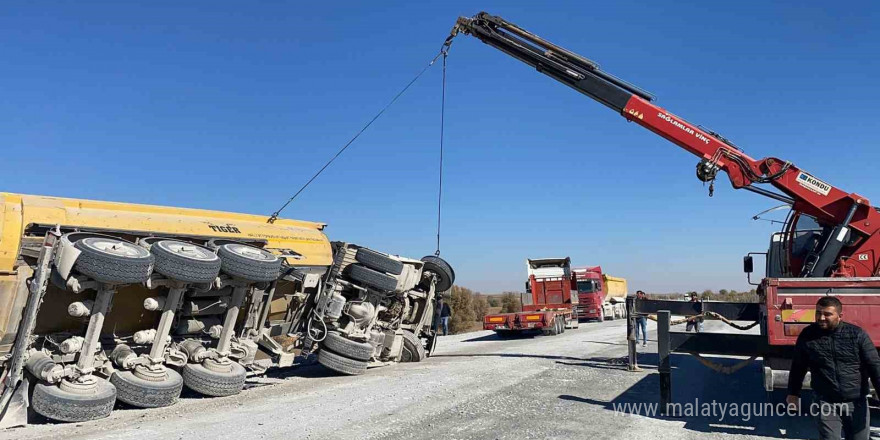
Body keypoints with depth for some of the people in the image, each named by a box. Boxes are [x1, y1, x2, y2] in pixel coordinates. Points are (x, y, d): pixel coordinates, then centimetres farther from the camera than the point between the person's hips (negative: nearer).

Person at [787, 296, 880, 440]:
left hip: (857, 403, 1)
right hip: (825, 404, -1)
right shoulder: (807, 335, -3)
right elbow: (798, 367, 8)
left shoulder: (857, 334, -5)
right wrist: (793, 393, 12)